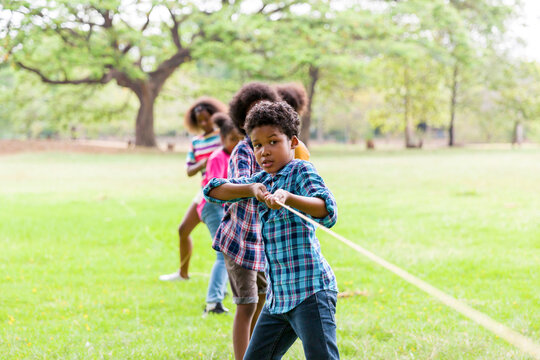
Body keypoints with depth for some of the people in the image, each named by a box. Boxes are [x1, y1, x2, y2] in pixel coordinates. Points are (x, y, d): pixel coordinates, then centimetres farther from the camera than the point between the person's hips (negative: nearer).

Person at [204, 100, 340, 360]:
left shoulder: (301, 170, -6)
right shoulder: (262, 180, 16)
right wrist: (251, 189, -7)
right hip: (277, 297, 8)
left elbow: (328, 210, -21)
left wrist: (288, 197, -39)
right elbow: (212, 190, 10)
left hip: (310, 290, -8)